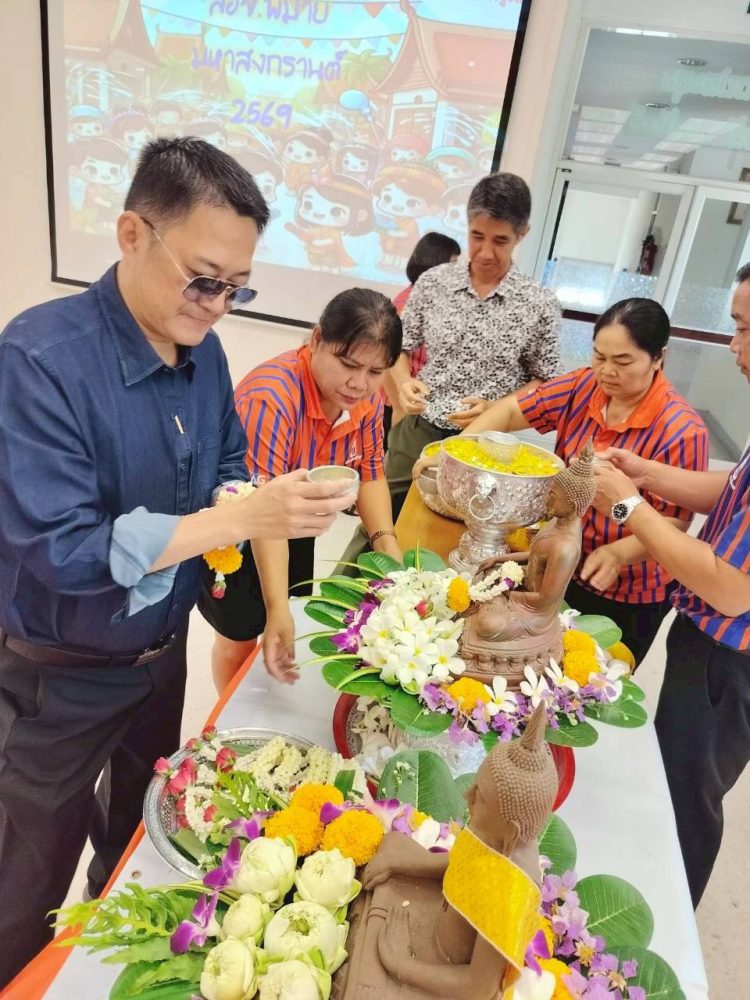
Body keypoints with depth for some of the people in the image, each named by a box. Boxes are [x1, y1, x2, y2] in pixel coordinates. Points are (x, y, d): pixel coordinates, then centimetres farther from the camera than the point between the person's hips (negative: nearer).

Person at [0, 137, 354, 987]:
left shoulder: (204, 352, -7)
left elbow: (228, 465, 5)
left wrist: (243, 526, -17)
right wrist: (240, 519, -36)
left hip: (164, 651, 7)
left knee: (142, 823, 30)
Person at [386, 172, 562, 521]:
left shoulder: (539, 304, -6)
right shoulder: (432, 282, -1)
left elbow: (544, 381, 2)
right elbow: (400, 347, 9)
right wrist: (404, 383, -12)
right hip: (417, 432, 2)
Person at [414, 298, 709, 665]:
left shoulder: (682, 430, -22)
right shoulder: (583, 387, -7)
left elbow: (674, 523, -20)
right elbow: (512, 410, -7)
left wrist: (619, 553, -37)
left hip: (625, 596, -5)